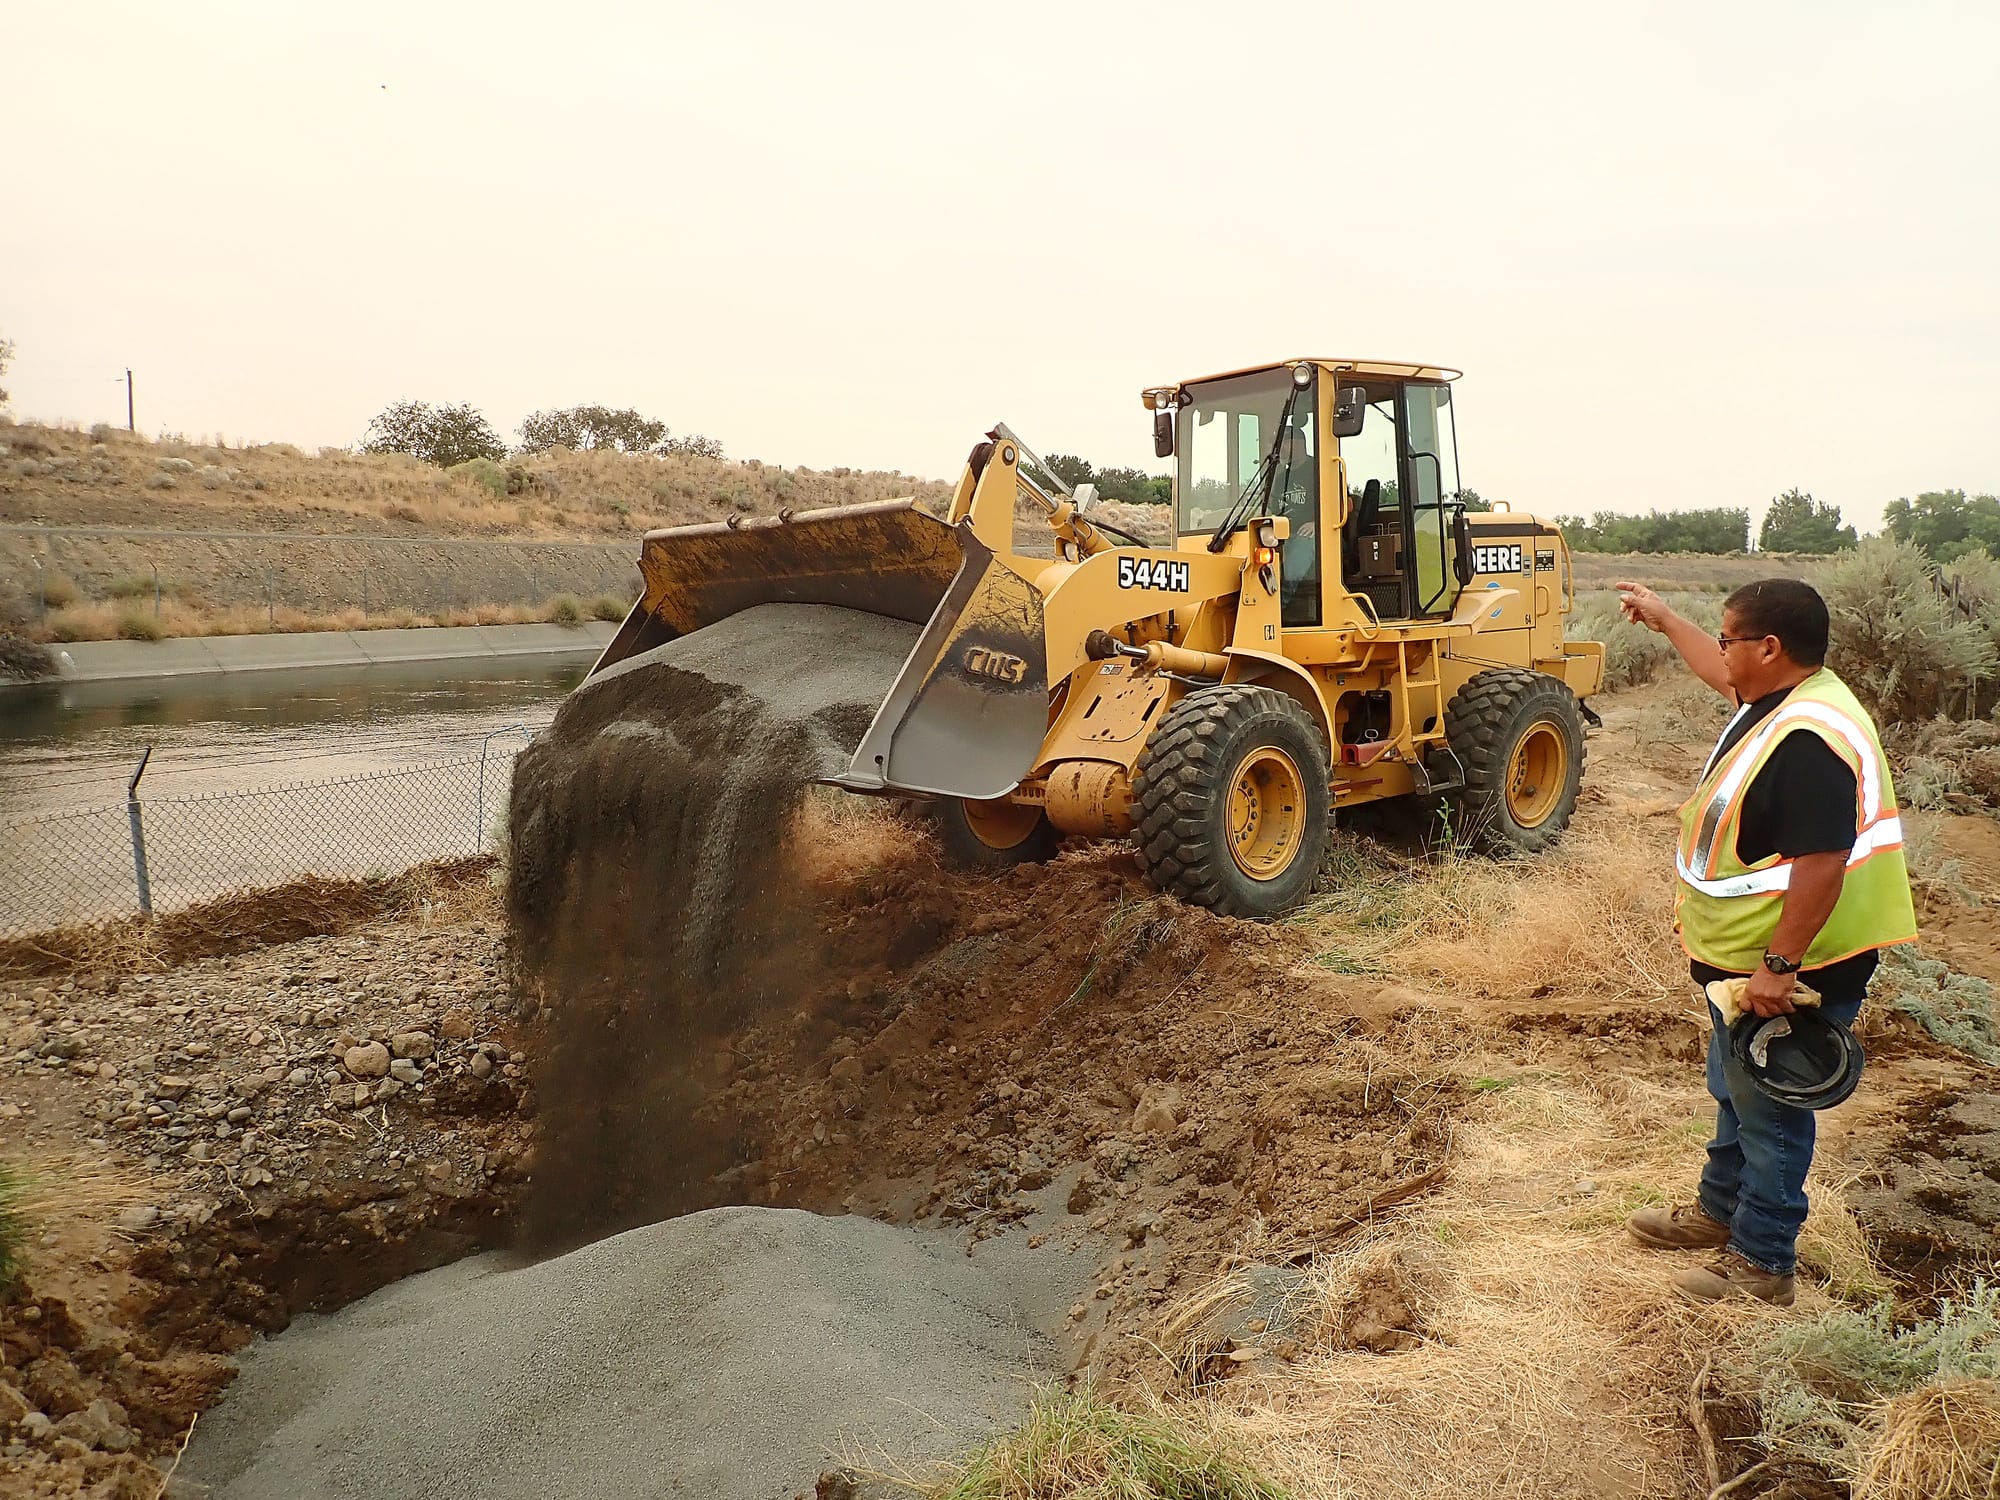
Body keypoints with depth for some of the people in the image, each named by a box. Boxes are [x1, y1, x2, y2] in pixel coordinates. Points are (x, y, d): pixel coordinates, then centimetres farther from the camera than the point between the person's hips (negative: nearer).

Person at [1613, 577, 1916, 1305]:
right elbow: (1722, 675, 26)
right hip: (1745, 962, 10)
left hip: (1787, 973, -10)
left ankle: (1761, 1265, 21)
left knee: (1769, 1112, 5)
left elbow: (1822, 864, -31)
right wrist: (1663, 617, 35)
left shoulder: (1808, 739, -29)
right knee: (1735, 1093, 24)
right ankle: (1720, 1211, 42)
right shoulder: (1776, 699, 3)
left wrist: (1779, 968, -28)